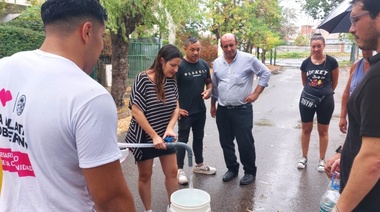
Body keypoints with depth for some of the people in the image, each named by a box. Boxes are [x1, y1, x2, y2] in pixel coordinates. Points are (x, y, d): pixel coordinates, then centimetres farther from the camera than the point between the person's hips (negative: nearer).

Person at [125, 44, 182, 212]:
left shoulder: (171, 80, -1)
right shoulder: (143, 79, -19)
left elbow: (176, 107, 3)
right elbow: (136, 112, -21)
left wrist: (170, 128, -15)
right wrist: (154, 135, -20)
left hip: (164, 136, 6)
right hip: (144, 137, -5)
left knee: (172, 172, 12)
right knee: (145, 175, 10)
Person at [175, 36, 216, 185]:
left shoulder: (204, 64, 3)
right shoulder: (179, 66, -15)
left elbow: (209, 81, 15)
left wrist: (209, 91, -7)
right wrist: (177, 108, -15)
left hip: (200, 110, 6)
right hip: (185, 111, -6)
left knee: (199, 137, 18)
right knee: (183, 140, 4)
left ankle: (199, 165, 35)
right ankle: (179, 169, 17)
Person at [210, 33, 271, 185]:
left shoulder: (248, 59, -7)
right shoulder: (217, 63, 6)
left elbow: (265, 73, 0)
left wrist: (256, 93, -7)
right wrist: (213, 105, 17)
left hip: (242, 109, -4)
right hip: (222, 110, 5)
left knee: (245, 143, 1)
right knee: (226, 143, 13)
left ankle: (250, 172, 21)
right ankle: (232, 168, 31)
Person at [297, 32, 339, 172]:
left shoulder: (331, 61, -9)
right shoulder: (306, 63, -3)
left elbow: (334, 82, 4)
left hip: (325, 100, -2)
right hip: (307, 99, 2)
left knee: (323, 131, 10)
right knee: (306, 129, 11)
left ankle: (322, 160, 23)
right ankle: (304, 157, 26)